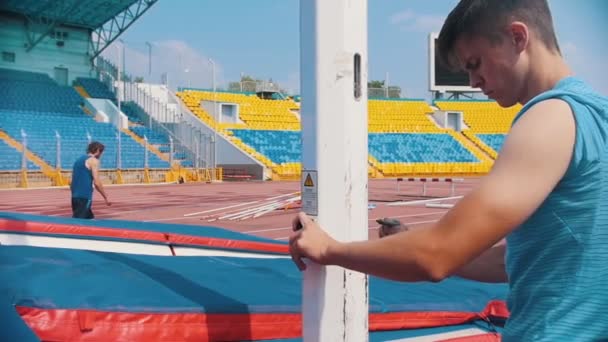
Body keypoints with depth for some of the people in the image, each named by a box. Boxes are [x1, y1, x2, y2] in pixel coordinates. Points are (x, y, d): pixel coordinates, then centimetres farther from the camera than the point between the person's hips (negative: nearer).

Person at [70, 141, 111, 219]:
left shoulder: (79, 160, 20)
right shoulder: (93, 161, -6)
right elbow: (97, 183, -13)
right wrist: (106, 198, -4)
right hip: (84, 197, -9)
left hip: (75, 196, 9)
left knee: (90, 218, 19)